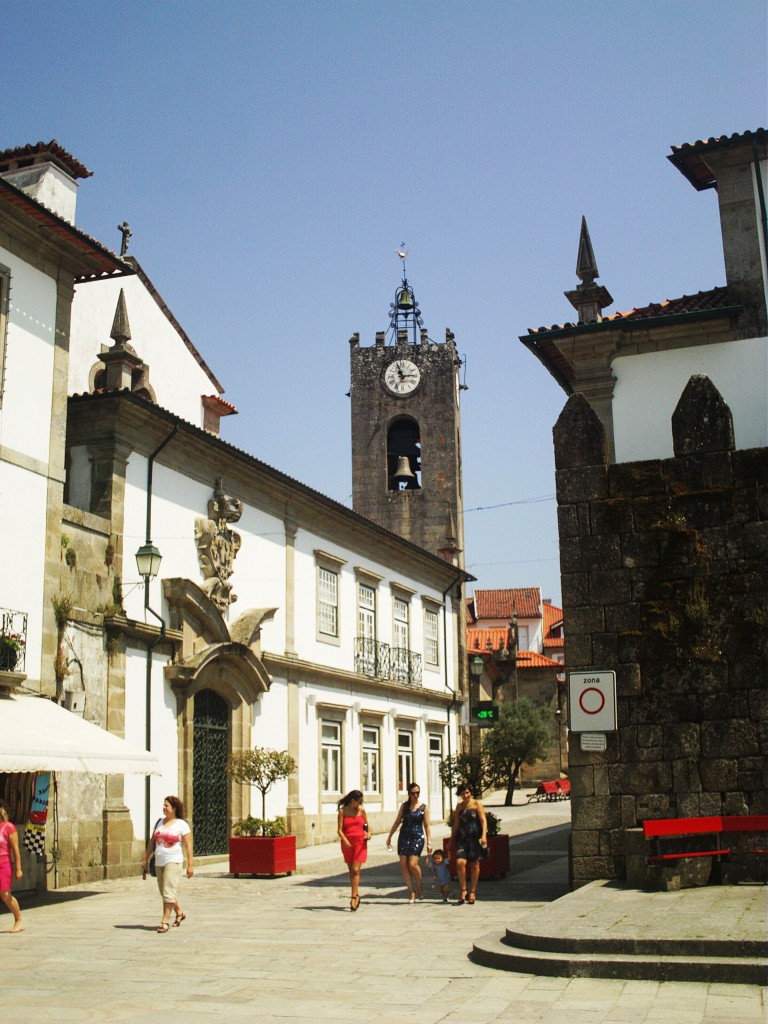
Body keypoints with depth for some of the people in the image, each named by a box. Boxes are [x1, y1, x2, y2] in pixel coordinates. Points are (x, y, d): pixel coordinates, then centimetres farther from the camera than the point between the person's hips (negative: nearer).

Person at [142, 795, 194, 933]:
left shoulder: (181, 824, -4)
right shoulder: (159, 822, 11)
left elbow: (188, 845, -6)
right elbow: (151, 842, 15)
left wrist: (190, 865, -10)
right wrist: (146, 859, 11)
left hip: (173, 862, -6)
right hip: (159, 862, 6)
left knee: (168, 892, -11)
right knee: (165, 892, 14)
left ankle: (165, 921, -8)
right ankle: (179, 913, 32)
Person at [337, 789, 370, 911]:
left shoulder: (361, 810, 4)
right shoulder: (343, 811, -1)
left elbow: (366, 825, 15)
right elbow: (339, 829, -7)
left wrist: (368, 833, -6)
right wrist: (344, 840, -23)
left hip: (360, 842, -1)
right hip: (347, 844, 1)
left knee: (355, 870, -10)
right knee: (351, 870, 9)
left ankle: (353, 897, -10)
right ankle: (356, 895, 23)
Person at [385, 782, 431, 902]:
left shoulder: (424, 808, 1)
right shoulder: (404, 806, 8)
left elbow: (427, 826, 2)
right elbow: (397, 821, 13)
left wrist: (429, 842, -2)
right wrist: (389, 836, 11)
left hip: (417, 837, -3)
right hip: (404, 837, 3)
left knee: (412, 864, -15)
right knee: (403, 864, -3)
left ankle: (419, 887, 10)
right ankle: (411, 891, 7)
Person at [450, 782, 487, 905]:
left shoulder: (477, 804, 1)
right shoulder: (459, 806, 14)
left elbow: (483, 820, -7)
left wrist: (484, 835, -20)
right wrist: (451, 839, 19)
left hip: (475, 837, -3)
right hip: (462, 837, 3)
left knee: (474, 865, 3)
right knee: (460, 862, -13)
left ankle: (472, 892, 16)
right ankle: (463, 891, -2)